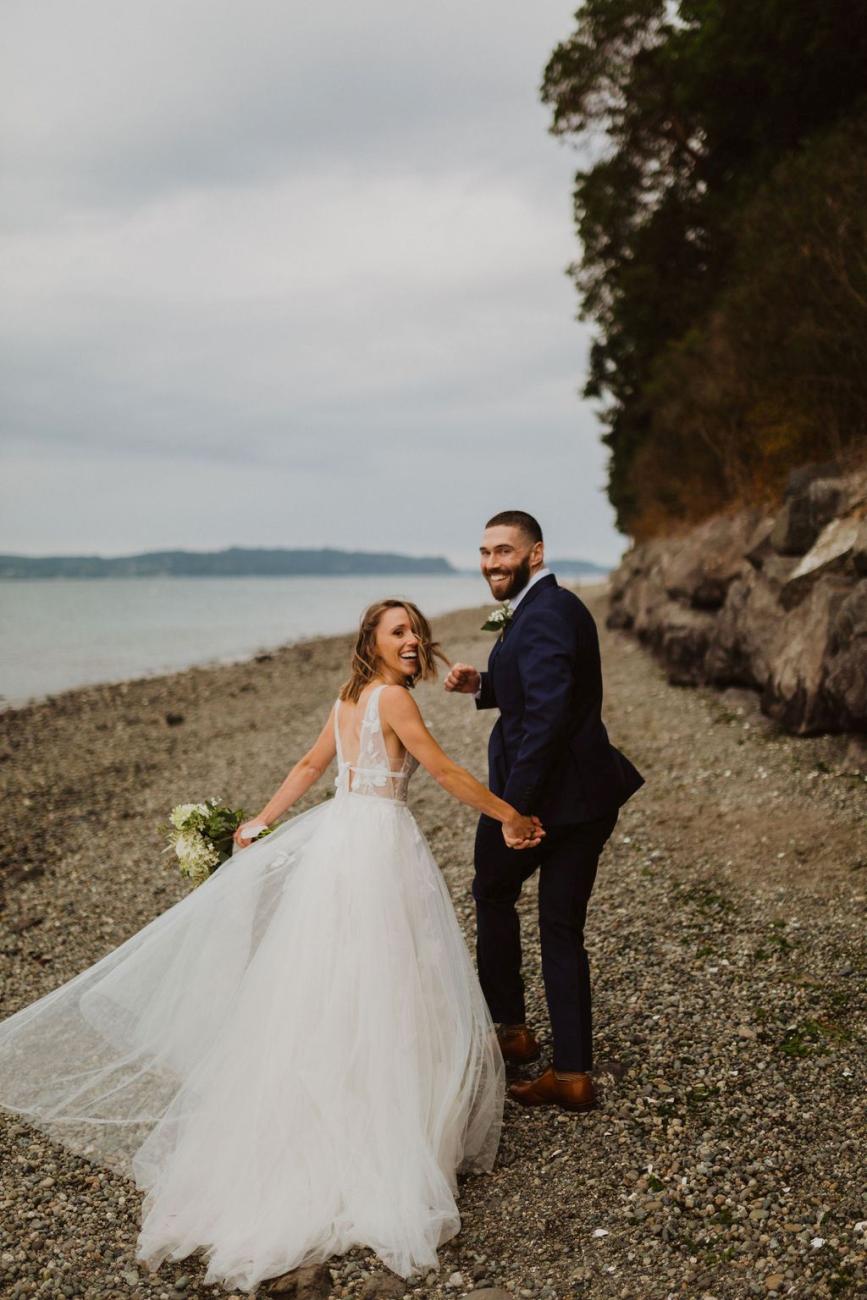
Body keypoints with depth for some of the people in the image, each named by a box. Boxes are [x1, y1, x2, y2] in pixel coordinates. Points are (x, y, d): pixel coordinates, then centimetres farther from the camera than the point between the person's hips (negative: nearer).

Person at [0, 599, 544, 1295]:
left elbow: (310, 766, 21)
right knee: (381, 983, -2)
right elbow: (446, 771, -13)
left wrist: (261, 824, 28)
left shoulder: (349, 699, 13)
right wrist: (511, 816, -5)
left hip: (336, 834, 8)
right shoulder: (393, 698, -12)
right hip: (380, 840, -8)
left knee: (327, 981, 14)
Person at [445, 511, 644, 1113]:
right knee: (562, 931, 12)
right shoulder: (558, 605, 14)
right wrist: (483, 685, 10)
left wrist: (514, 808, -24)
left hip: (547, 792, -9)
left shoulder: (540, 617, -19)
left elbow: (547, 718, -26)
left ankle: (511, 1027, 29)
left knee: (493, 891, 17)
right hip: (589, 797, 9)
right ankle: (573, 1073, 16)